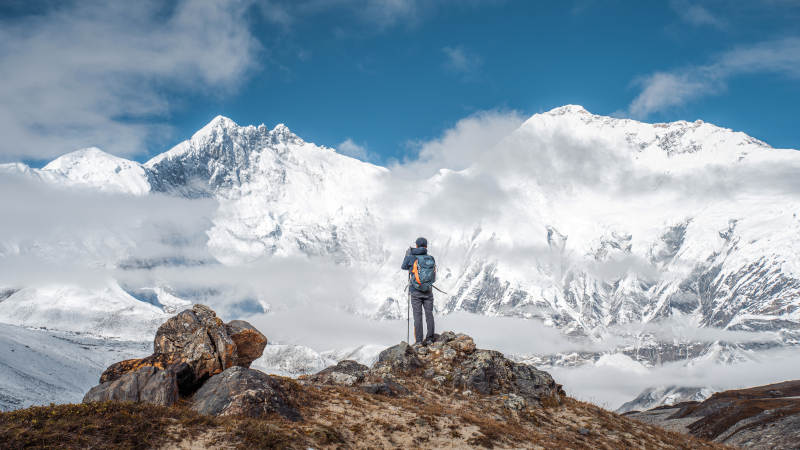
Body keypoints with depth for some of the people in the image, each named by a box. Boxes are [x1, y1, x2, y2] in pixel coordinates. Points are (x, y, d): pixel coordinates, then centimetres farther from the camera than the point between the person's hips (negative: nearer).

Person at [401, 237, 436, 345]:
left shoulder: (412, 258, -9)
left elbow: (403, 267, 11)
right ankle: (430, 338, 7)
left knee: (417, 316, 0)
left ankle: (419, 341, -1)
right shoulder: (431, 259, 0)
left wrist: (407, 255, 22)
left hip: (415, 291, -2)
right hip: (428, 291, 2)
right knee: (429, 314, 8)